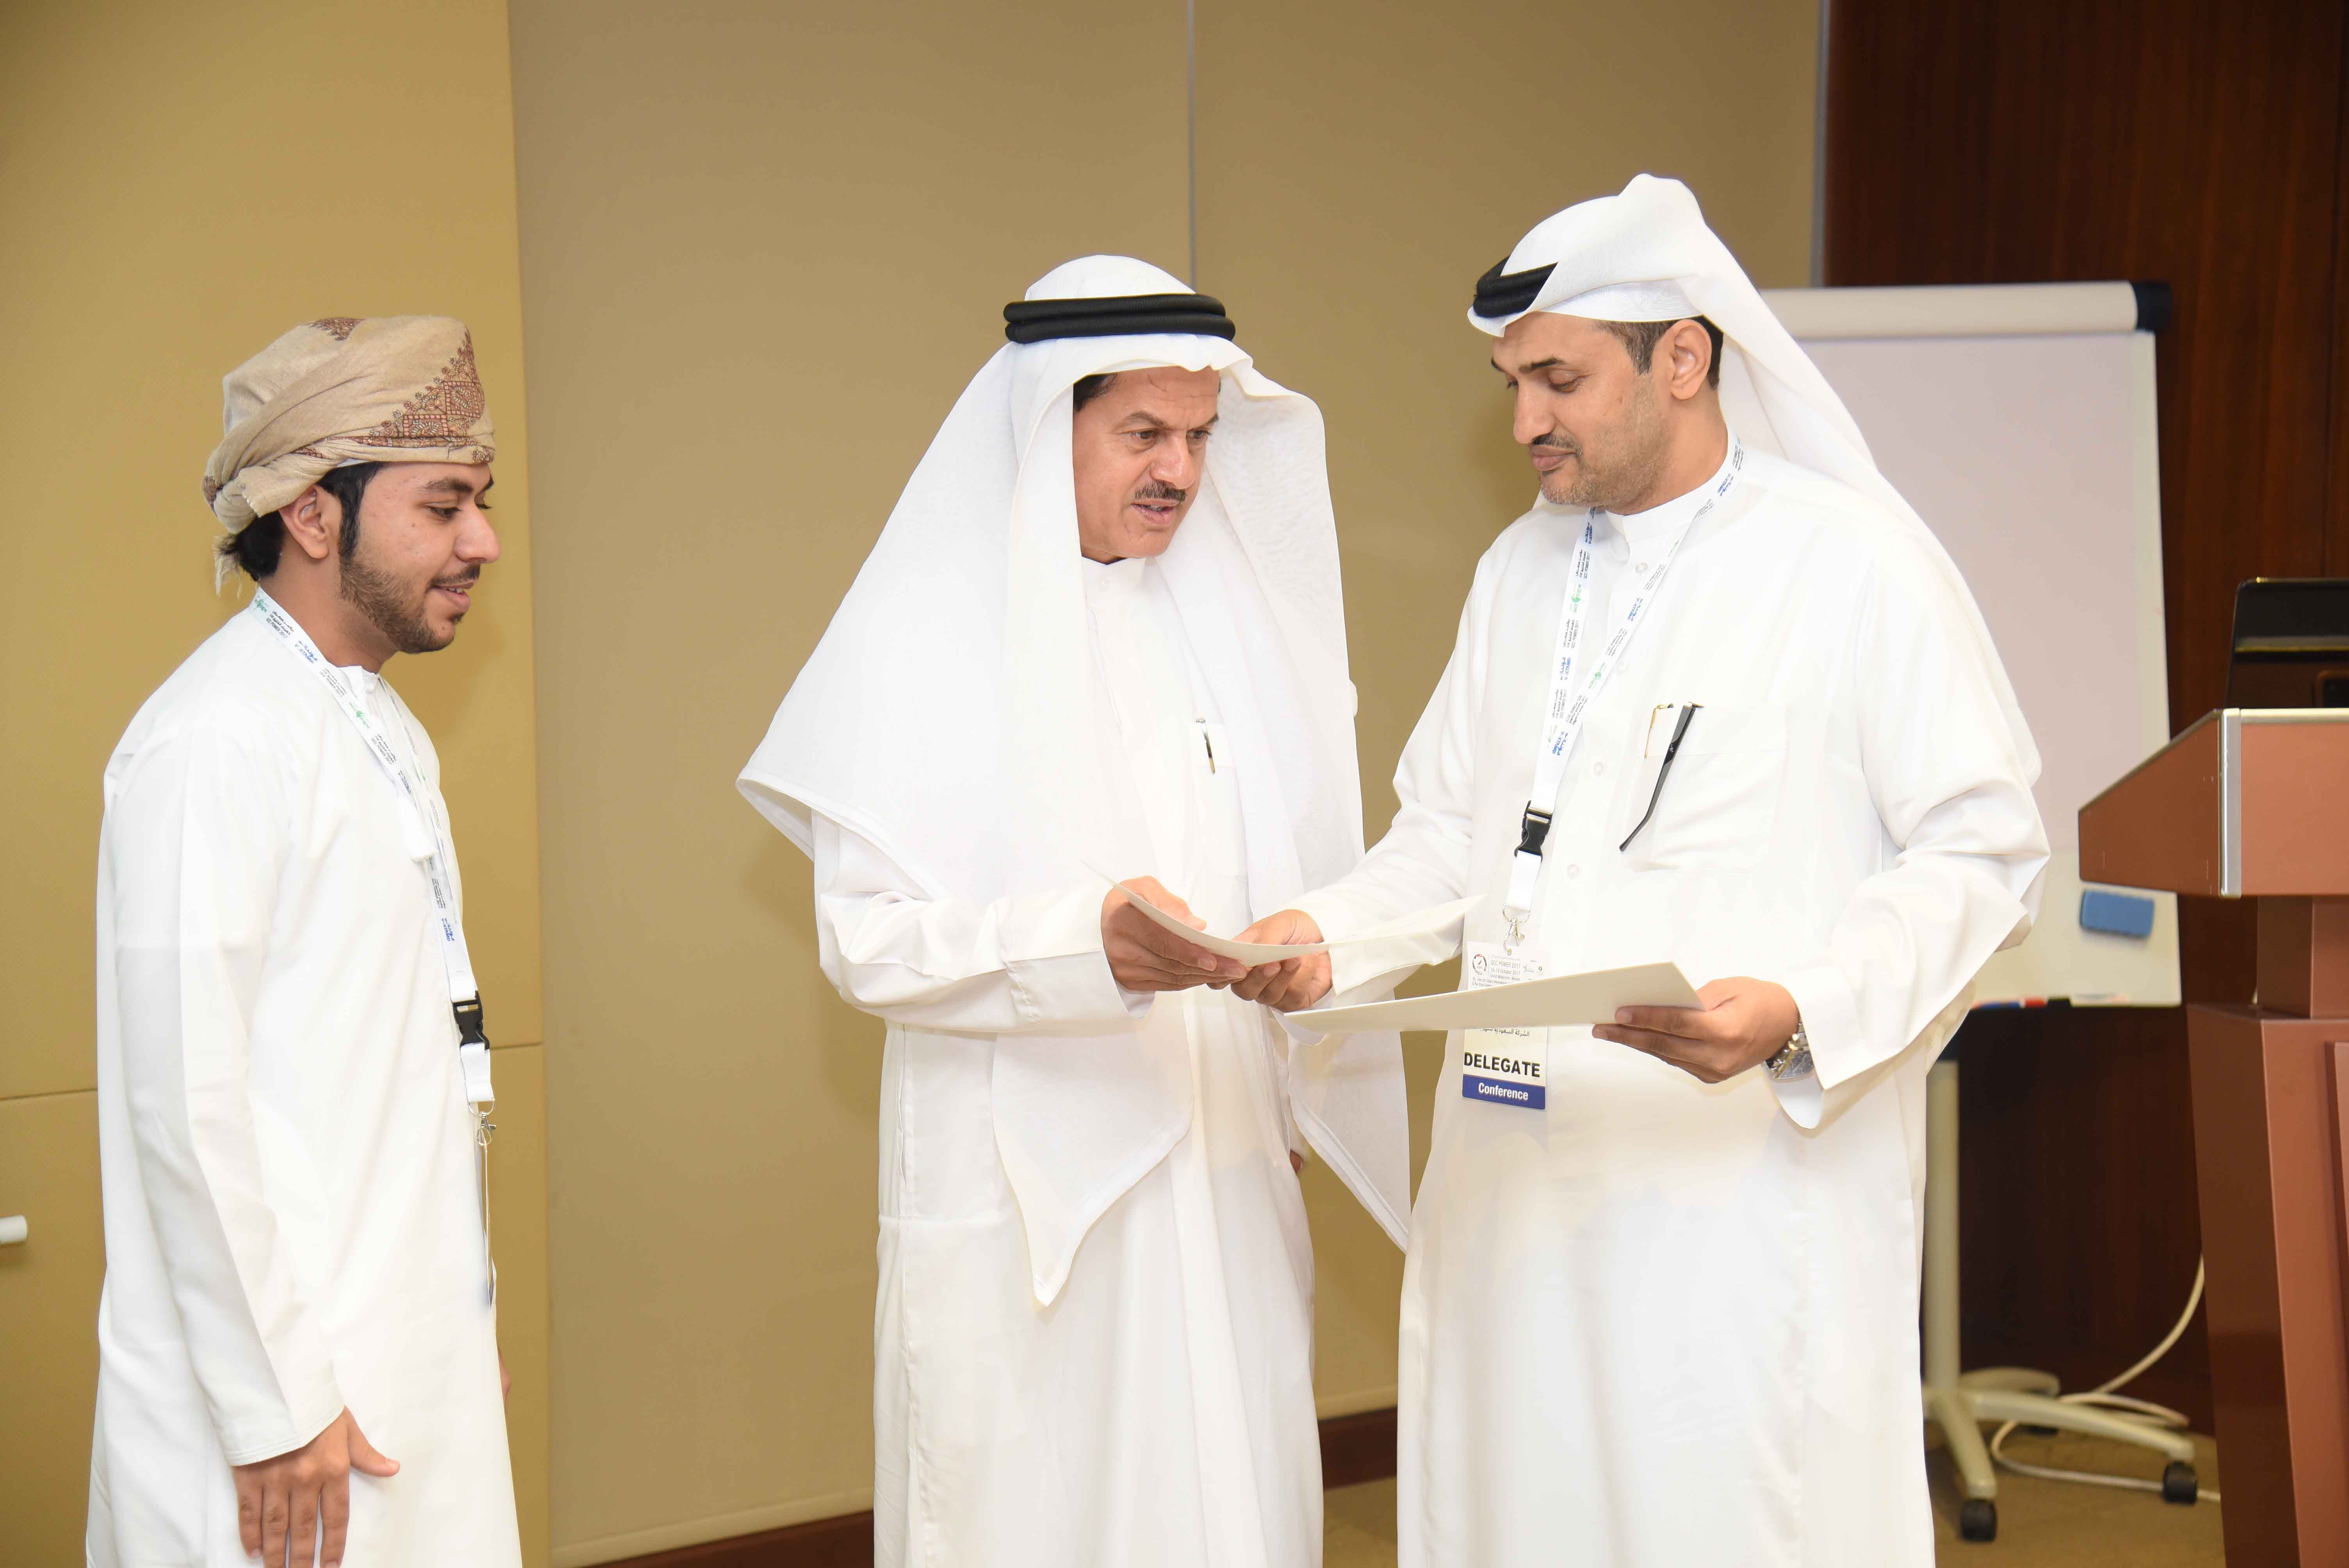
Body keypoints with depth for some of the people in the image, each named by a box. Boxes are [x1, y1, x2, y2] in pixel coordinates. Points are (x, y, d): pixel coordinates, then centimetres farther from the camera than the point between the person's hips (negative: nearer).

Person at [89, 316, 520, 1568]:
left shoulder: (386, 733, 15)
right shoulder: (217, 738, -15)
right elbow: (186, 1103, -20)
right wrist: (274, 1409, -18)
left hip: (415, 1365, 9)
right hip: (281, 1382, -8)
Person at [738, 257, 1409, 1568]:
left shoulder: (1218, 612, 12)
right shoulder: (931, 634, -6)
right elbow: (867, 938, -12)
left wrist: (1291, 1103, 14)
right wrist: (1083, 940, -27)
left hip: (1225, 1179, 5)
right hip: (1024, 1187, -5)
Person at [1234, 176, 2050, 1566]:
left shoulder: (1858, 565, -4)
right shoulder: (1521, 569, 17)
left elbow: (1984, 853, -7)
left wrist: (1801, 1012, -22)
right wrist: (1332, 938, 1)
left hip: (1751, 1185, -6)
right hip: (1522, 1177, 6)